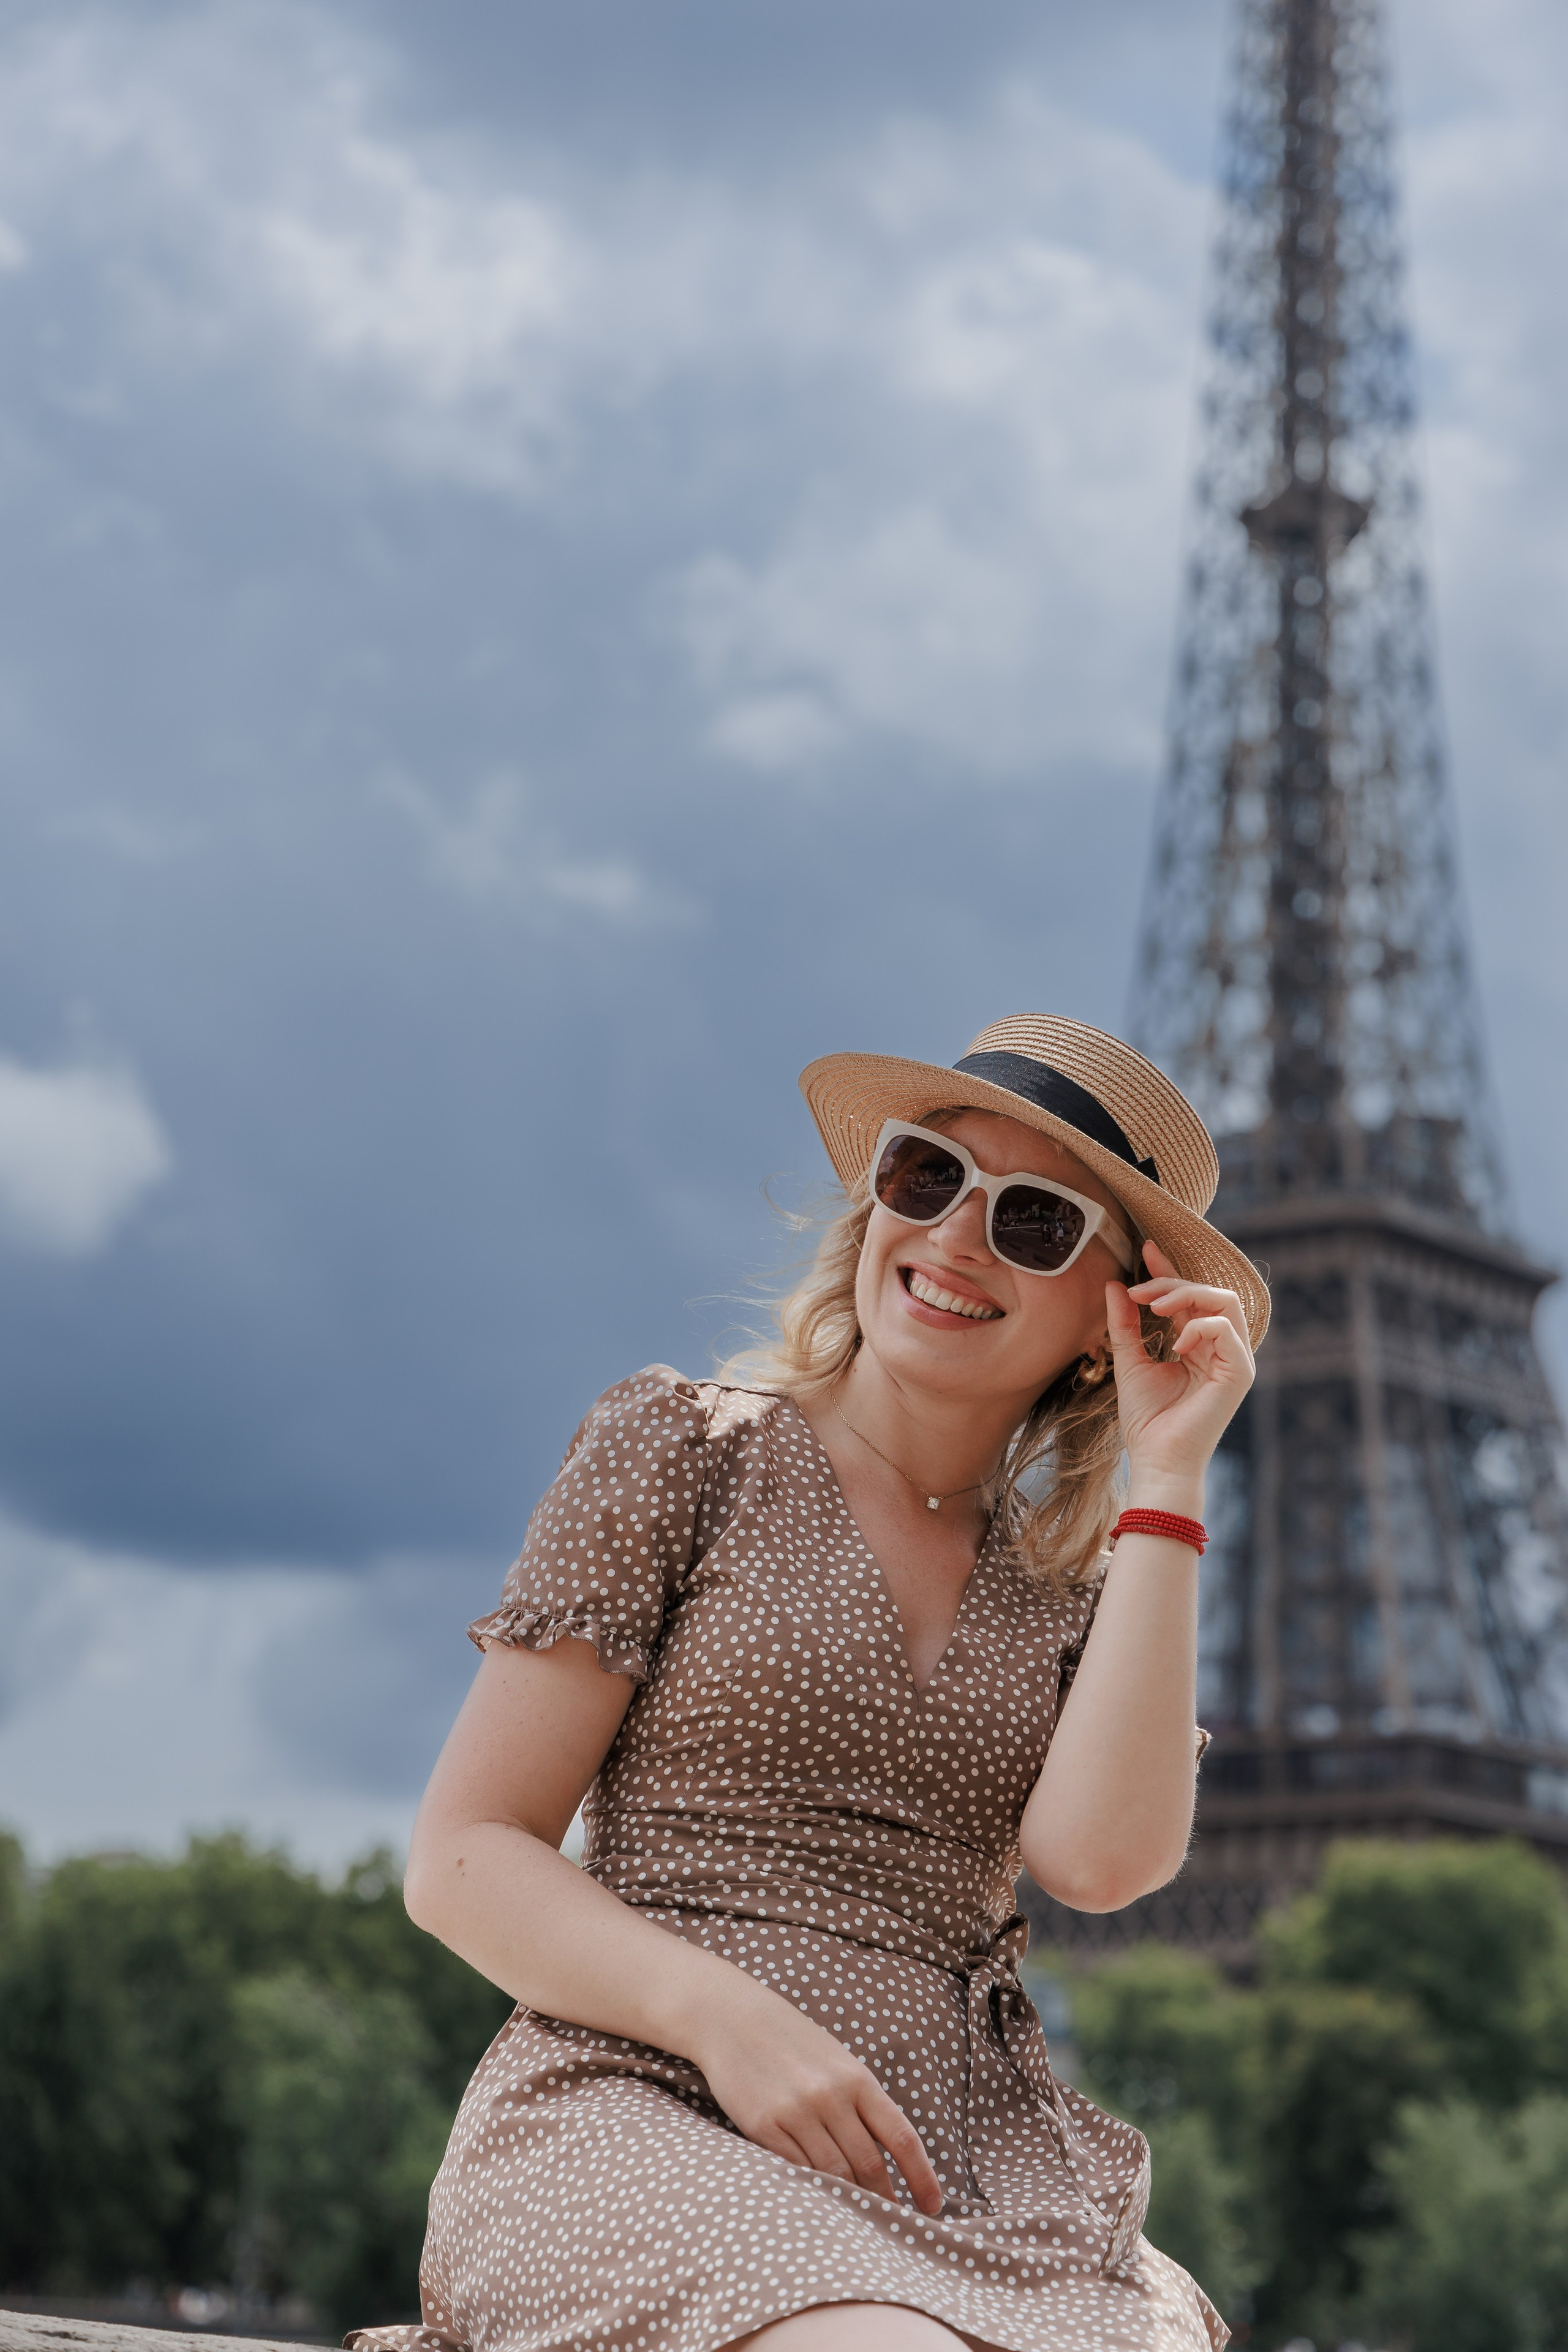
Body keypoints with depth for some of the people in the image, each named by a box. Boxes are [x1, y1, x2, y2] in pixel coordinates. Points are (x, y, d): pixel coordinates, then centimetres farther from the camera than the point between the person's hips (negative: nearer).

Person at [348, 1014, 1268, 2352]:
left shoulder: (1073, 1594, 17)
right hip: (643, 2123, -3)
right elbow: (464, 1857, 3)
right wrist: (726, 2019, -14)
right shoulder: (693, 1447, 8)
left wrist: (1168, 1478, -1)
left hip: (958, 2181, 3)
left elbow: (1102, 1859, -6)